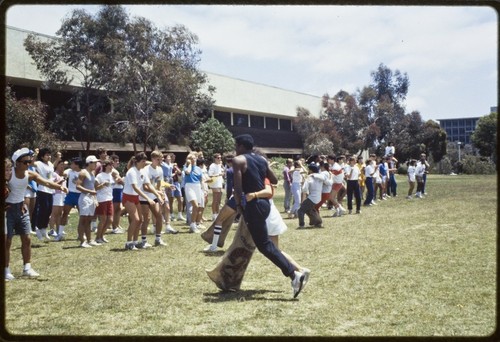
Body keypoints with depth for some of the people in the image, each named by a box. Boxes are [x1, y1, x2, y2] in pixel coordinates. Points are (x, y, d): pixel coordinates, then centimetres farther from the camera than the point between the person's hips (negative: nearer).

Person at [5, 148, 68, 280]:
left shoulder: (30, 175, -7)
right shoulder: (8, 174, -19)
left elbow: (46, 182, -20)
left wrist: (59, 186, -37)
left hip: (21, 207, 6)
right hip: (7, 208, -5)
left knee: (27, 238, 7)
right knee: (7, 241, -2)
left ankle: (27, 268, 17)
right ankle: (6, 270, 7)